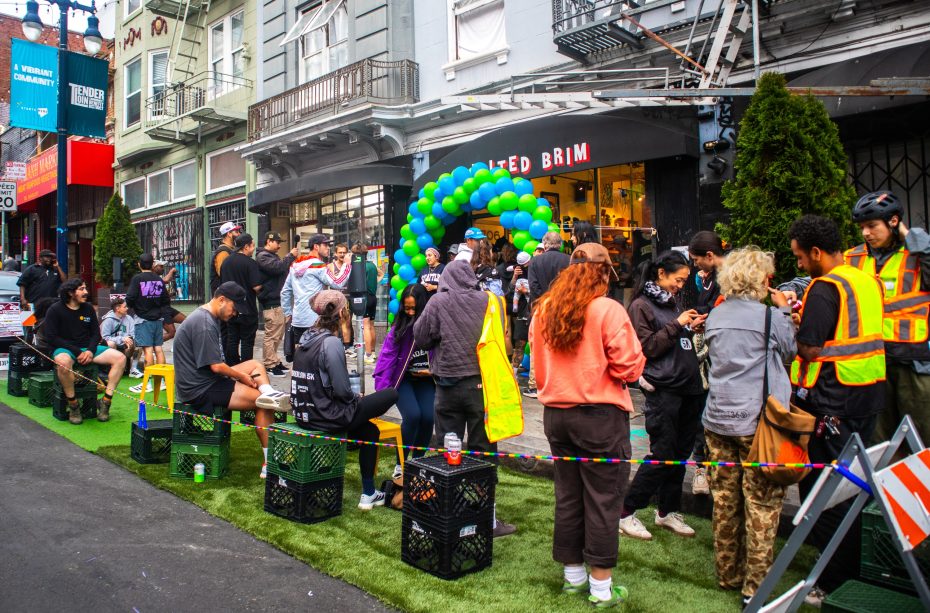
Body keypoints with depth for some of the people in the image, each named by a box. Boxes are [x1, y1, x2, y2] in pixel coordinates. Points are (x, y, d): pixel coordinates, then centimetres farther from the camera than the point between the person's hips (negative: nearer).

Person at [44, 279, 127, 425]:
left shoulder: (88, 308, 10)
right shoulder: (55, 310, -4)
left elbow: (96, 333, 12)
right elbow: (51, 338, -10)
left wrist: (90, 350, -9)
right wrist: (76, 352, -17)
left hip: (87, 348, 5)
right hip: (65, 348, -5)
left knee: (120, 358, -17)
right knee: (63, 361, -41)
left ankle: (105, 401, -15)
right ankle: (73, 405, -23)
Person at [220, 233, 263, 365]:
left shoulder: (226, 261, 8)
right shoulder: (250, 263, -15)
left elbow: (222, 281, 18)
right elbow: (256, 286, -19)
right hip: (247, 309, -7)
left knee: (232, 339, 12)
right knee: (247, 342, 0)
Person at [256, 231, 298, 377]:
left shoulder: (272, 256, 23)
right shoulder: (263, 256, -8)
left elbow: (283, 271, 25)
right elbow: (277, 267, -24)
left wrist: (292, 258, 9)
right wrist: (291, 256, -14)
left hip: (278, 301, 10)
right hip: (271, 302, -10)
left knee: (278, 334, 15)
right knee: (271, 335, -8)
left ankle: (273, 361, 23)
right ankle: (269, 365, -3)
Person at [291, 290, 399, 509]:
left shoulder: (307, 336, 8)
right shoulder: (331, 342, -19)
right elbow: (341, 390, -20)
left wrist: (354, 397, 15)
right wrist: (357, 398, 2)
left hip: (304, 412, 9)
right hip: (326, 416, -9)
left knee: (370, 430, 26)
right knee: (392, 394, 0)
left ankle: (368, 493, 31)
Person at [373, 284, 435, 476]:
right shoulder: (399, 327, -9)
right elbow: (387, 358, -15)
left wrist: (433, 372, -14)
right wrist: (381, 393, -23)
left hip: (425, 380, 1)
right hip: (402, 379, -1)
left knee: (428, 416, -17)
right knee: (412, 415, -22)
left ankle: (418, 460, 11)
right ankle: (400, 463, -1)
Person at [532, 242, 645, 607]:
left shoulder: (543, 310, 3)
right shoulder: (608, 310, -13)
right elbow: (630, 367, -12)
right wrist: (602, 372, 7)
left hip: (556, 413, 6)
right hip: (601, 415, -5)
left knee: (568, 496, 16)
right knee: (602, 501, 6)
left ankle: (573, 575, 31)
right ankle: (601, 587, 17)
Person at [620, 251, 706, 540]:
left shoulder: (673, 303, 17)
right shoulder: (641, 305, -6)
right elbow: (647, 347, -13)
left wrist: (692, 327, 9)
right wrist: (677, 325, -15)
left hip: (688, 387, 8)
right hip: (663, 389, -8)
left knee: (681, 452, 12)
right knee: (662, 454, -5)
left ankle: (667, 511, 27)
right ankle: (626, 513, 7)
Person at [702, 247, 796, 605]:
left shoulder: (715, 316, 7)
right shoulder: (769, 316, -10)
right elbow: (790, 352, 6)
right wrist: (784, 311, 15)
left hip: (718, 420, 6)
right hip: (758, 421, -6)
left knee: (725, 500, 13)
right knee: (762, 505, 3)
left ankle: (728, 575, 26)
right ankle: (756, 586, 9)